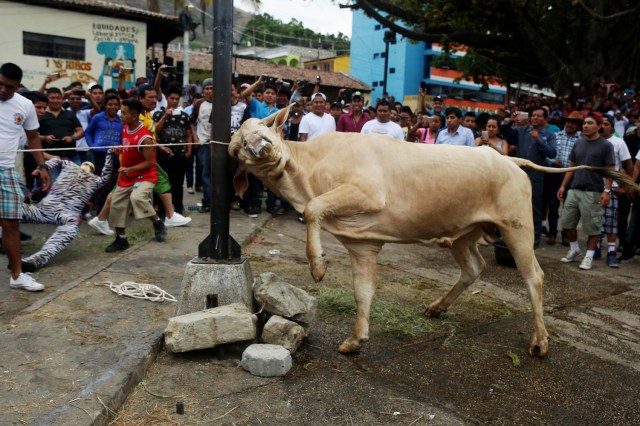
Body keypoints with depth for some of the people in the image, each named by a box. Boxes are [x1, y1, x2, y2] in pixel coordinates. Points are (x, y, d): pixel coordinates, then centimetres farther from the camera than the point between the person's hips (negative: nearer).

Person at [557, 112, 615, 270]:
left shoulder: (605, 145, -4)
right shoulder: (578, 143, 11)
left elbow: (610, 170, -6)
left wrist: (606, 191, -15)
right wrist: (563, 186, 10)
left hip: (593, 192, -5)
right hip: (574, 190, 5)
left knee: (592, 227, 1)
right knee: (567, 223, 9)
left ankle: (589, 256, 13)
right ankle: (574, 249, 29)